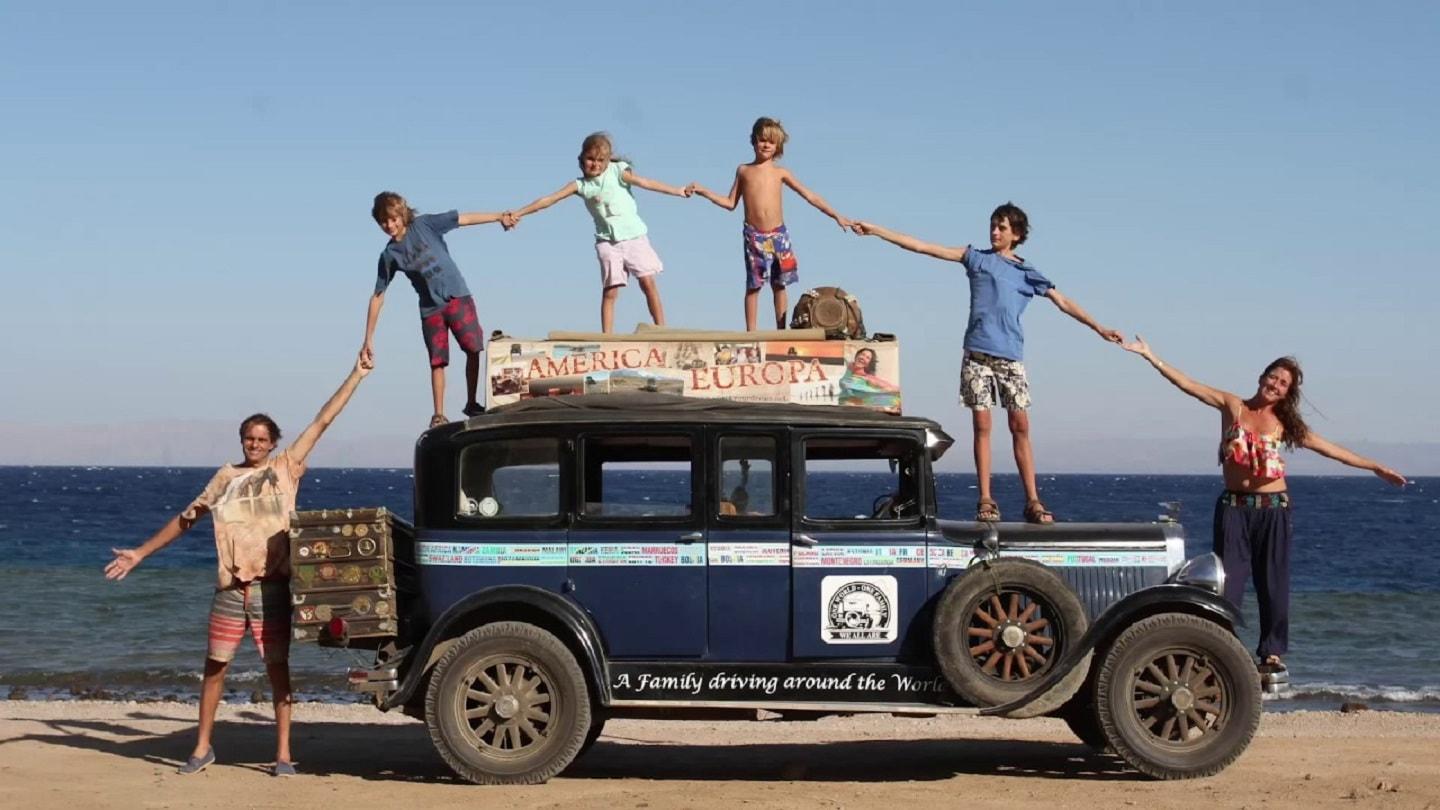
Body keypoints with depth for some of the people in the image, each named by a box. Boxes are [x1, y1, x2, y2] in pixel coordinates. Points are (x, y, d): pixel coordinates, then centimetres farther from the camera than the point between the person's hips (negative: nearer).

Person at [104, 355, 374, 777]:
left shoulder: (285, 469, 4)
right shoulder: (226, 478, 9)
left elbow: (323, 421, 3)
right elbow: (185, 519, 14)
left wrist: (357, 374, 2)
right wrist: (140, 553, 13)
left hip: (272, 588, -2)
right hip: (230, 590, 2)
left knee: (278, 669, 1)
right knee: (214, 669, 6)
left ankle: (283, 754, 6)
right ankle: (202, 747, 18)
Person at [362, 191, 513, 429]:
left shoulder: (423, 224, -4)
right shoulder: (389, 255, 0)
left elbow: (465, 219, -6)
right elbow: (377, 297, 3)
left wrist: (499, 217, -16)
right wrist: (368, 340, 1)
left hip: (457, 296, -1)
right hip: (430, 309, 1)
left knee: (474, 349, -6)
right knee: (437, 362, -1)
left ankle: (471, 404, 6)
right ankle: (439, 415, 5)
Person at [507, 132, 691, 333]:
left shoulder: (617, 171, -3)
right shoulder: (581, 185, 2)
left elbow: (645, 183, -10)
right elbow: (549, 200, 1)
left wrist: (679, 191, -18)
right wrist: (518, 214, -2)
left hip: (634, 236, -1)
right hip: (607, 241, 1)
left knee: (648, 283, -6)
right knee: (610, 291, -3)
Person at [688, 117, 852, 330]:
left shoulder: (781, 173, 8)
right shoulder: (743, 171, 9)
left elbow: (810, 196, 7)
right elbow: (731, 203, 13)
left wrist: (836, 216, 3)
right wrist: (703, 191, 4)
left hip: (778, 234, 1)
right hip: (753, 235, -1)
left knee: (779, 285, 3)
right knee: (753, 285, 0)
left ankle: (781, 330, 8)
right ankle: (750, 332, 3)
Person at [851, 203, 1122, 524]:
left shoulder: (1028, 274, 15)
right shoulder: (977, 258, 12)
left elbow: (1063, 303, 16)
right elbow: (924, 247, 8)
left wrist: (1099, 328, 10)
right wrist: (875, 231, 4)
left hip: (1010, 357, 1)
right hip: (977, 354, -1)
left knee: (1021, 425, -4)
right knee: (982, 425, -4)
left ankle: (1033, 502, -4)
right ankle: (985, 502, -3)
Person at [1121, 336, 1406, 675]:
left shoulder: (1284, 423, 7)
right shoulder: (1232, 405, 5)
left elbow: (1328, 448, 8)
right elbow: (1187, 384, -1)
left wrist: (1374, 466, 7)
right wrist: (1151, 356, -10)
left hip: (1273, 510, 1)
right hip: (1234, 507, -1)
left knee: (1273, 583, 5)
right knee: (1228, 582, -2)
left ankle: (1272, 651, 15)